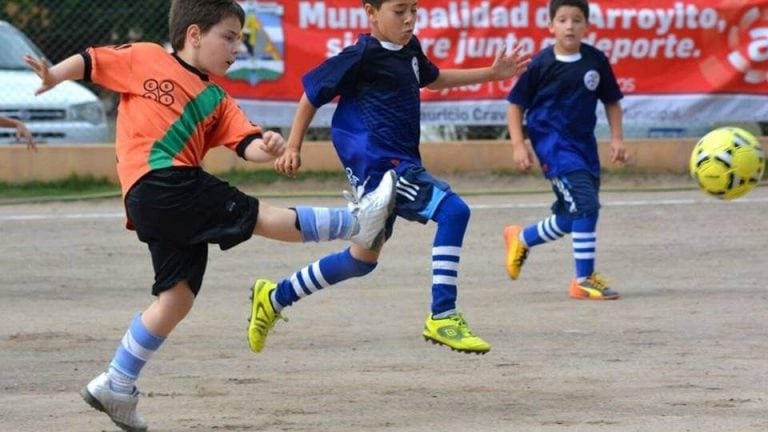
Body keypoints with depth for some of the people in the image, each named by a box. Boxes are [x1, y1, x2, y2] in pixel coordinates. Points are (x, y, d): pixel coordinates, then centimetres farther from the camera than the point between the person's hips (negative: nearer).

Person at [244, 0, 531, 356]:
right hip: (378, 162, -10)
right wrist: (293, 147, 0)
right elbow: (312, 93, -2)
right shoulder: (362, 57, -12)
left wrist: (491, 73, 27)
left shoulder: (409, 50, 11)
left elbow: (433, 79, 32)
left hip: (399, 163, 10)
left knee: (363, 259, 19)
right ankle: (442, 317, -20)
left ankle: (275, 298, 34)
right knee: (453, 210, -22)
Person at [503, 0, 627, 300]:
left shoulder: (596, 61, 0)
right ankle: (585, 280, -11)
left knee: (570, 218, 13)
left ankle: (520, 240, 41)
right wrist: (518, 145, -9)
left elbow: (612, 101, 13)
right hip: (552, 143, -6)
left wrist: (616, 138, 2)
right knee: (586, 203, -20)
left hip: (584, 144, 6)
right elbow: (516, 104, -1)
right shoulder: (541, 64, -9)